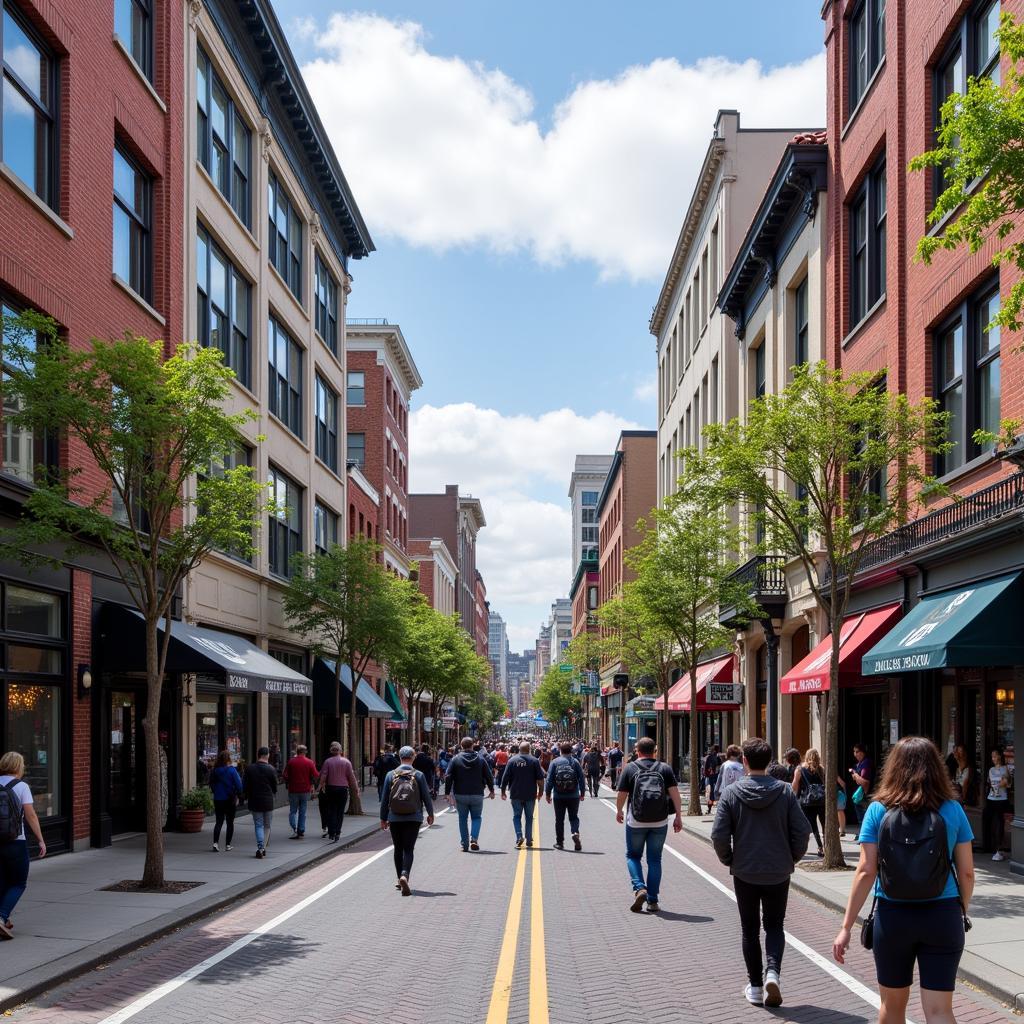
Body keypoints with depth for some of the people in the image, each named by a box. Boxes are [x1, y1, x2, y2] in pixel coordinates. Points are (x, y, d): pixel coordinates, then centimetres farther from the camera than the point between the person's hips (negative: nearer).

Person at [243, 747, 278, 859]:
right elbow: (275, 787, 1)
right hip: (268, 801, -1)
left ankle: (260, 848, -9)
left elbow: (246, 786, 2)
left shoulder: (249, 769, -2)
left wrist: (247, 799, 14)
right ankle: (263, 848, 12)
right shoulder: (271, 770, -8)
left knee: (258, 825, 5)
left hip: (254, 801, 1)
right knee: (267, 826, 13)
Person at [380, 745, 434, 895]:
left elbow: (384, 799, 2)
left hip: (395, 819, 1)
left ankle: (400, 879, 22)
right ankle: (404, 875, -24)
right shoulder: (419, 775, -4)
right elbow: (426, 796, 1)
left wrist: (383, 818, 11)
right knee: (408, 849, -3)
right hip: (413, 819, -1)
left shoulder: (391, 775, -1)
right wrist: (430, 814, 16)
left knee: (398, 849, 14)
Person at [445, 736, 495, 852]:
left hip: (460, 795, 0)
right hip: (477, 794, 0)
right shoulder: (480, 759, 1)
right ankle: (474, 839, -8)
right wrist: (491, 790, 18)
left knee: (463, 818, 11)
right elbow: (489, 776, 4)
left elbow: (448, 777, -6)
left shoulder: (455, 759, -2)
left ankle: (465, 844, 9)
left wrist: (448, 793, -1)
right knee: (477, 817, 14)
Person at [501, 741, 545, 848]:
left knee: (517, 816, 7)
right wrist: (540, 792, 6)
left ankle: (519, 837, -13)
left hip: (516, 795, 0)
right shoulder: (534, 761, 0)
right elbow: (540, 778, -3)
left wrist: (503, 791, 8)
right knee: (529, 817, 12)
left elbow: (505, 778, -1)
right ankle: (529, 840, 12)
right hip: (530, 795, 1)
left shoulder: (512, 760, -1)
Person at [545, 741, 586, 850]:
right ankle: (575, 833, -15)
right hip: (573, 796, 0)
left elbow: (549, 780, -3)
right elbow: (582, 779, 0)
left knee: (559, 820, 9)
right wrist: (582, 793, 11)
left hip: (558, 796, 0)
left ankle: (560, 842, 12)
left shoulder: (554, 762, -2)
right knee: (574, 817, 11)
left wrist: (548, 793, 6)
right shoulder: (575, 762, -1)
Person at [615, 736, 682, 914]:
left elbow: (621, 795, -1)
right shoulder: (664, 768, 1)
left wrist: (619, 811, 17)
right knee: (654, 859, 10)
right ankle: (652, 901, 10)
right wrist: (678, 816, -1)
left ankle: (639, 888, -8)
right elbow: (674, 793, -6)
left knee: (633, 856, 14)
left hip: (636, 821, -2)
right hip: (659, 822, 2)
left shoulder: (630, 768, -3)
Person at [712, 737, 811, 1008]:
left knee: (750, 930, 14)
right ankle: (773, 971, -8)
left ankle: (755, 986, 17)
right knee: (775, 926, 15)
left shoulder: (731, 792, -10)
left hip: (744, 873, 0)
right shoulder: (785, 791, -8)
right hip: (778, 872, 1)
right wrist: (792, 858, 10)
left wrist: (729, 860, 7)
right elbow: (802, 832, -8)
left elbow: (719, 836, -11)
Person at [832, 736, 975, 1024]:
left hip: (892, 916, 0)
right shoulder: (953, 810, -2)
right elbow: (966, 873, 2)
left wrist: (846, 927, -5)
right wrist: (963, 913, 19)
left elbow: (866, 872, -9)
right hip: (943, 917, 0)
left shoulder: (878, 810, -5)